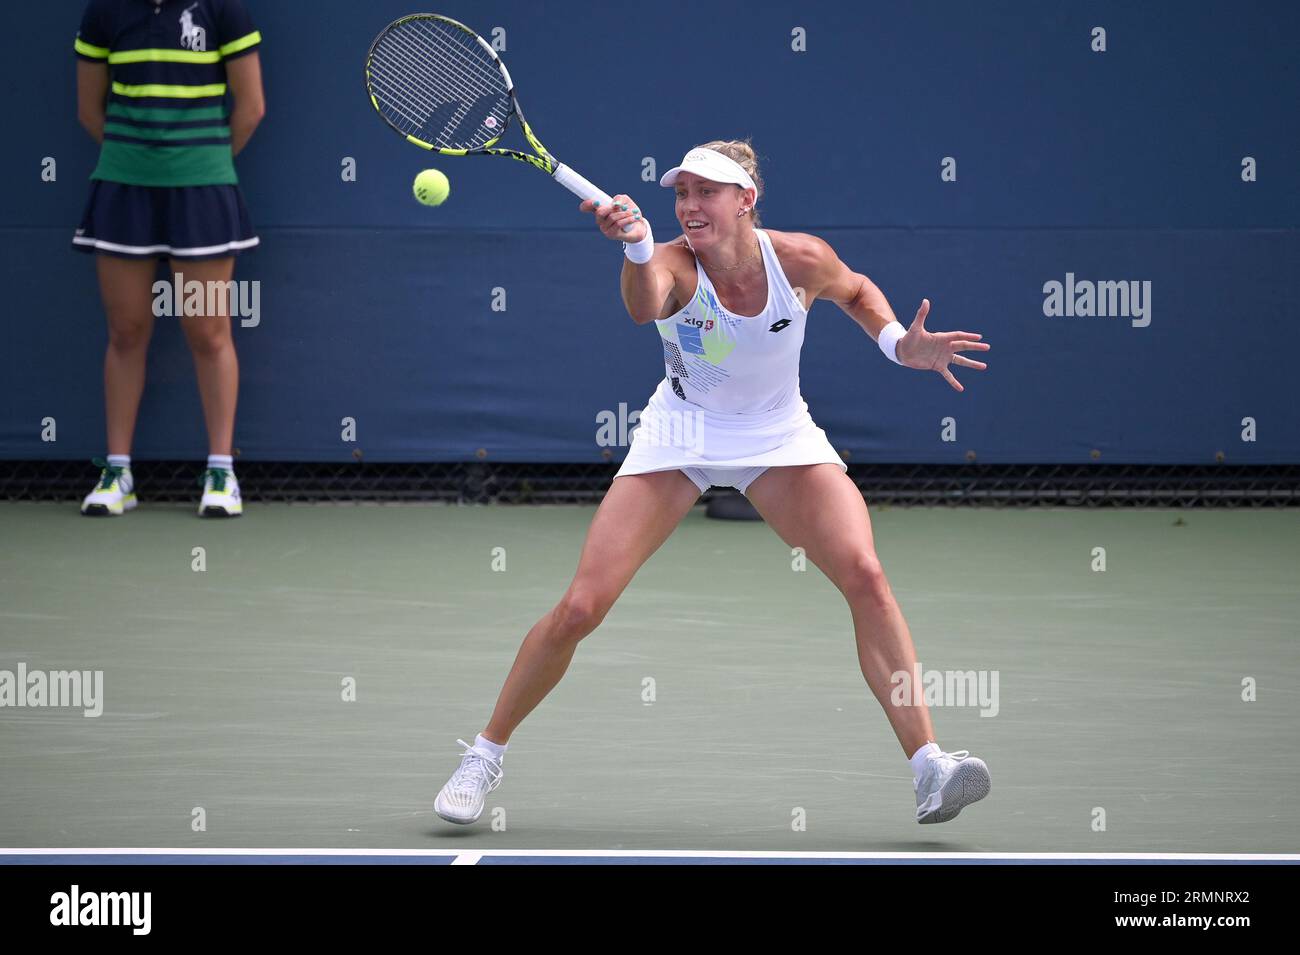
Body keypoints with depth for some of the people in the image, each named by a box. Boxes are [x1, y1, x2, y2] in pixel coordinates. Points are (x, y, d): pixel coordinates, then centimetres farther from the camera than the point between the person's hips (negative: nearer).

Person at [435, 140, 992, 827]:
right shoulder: (673, 265, -24)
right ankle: (485, 754, 9)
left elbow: (856, 290, 8)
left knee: (865, 576, -22)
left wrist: (899, 344, -10)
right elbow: (645, 308, -50)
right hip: (680, 435, -1)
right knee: (579, 608, -11)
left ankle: (928, 769, -21)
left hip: (781, 438, 1)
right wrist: (637, 245, -70)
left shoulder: (801, 259, -17)